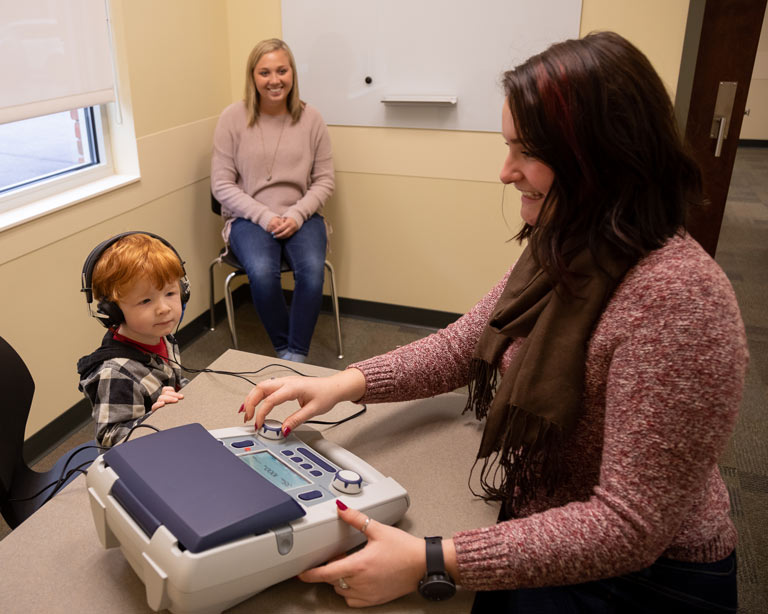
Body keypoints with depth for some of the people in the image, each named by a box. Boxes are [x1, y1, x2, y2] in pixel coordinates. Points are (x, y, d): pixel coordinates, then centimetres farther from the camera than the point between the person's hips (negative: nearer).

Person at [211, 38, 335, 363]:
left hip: (301, 217, 1)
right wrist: (265, 217, -13)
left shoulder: (310, 118, 1)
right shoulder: (233, 117, -3)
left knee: (312, 271, -29)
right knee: (262, 273, -31)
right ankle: (284, 351, -6)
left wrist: (296, 215, -12)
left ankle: (297, 357, -12)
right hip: (249, 217, -1)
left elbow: (324, 180, 4)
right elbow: (222, 184, -2)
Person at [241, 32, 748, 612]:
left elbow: (629, 525, -28)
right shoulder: (562, 253, -3)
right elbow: (463, 345, 4)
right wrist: (345, 383, -10)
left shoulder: (674, 301, -30)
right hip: (532, 518, 7)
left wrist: (430, 561, -31)